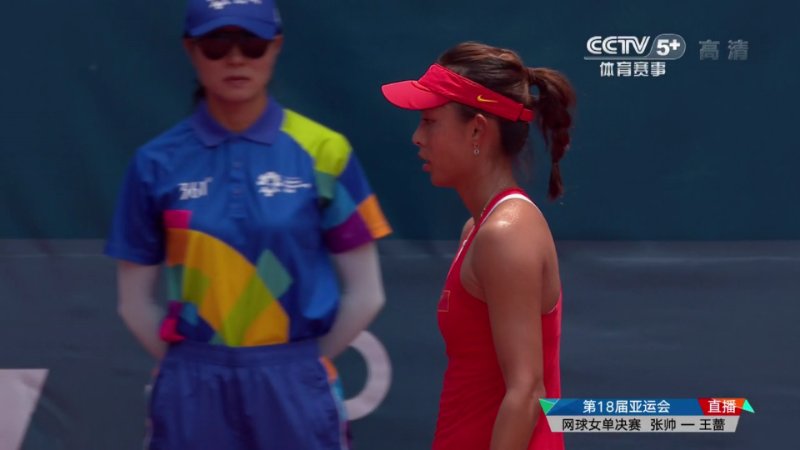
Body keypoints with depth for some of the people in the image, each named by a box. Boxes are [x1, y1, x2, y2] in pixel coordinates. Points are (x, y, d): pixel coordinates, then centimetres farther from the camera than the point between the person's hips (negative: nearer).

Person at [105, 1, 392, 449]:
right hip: (192, 394, 1)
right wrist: (195, 368, 6)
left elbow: (364, 294, 3)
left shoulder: (323, 153, -2)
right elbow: (136, 300, 9)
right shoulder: (159, 163, 2)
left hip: (294, 390, -1)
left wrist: (301, 365, 6)